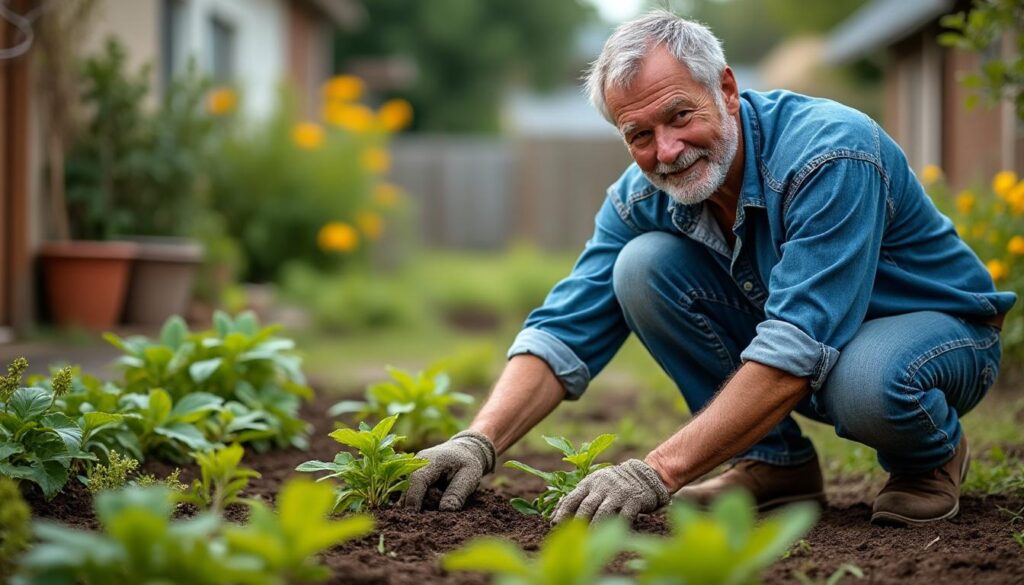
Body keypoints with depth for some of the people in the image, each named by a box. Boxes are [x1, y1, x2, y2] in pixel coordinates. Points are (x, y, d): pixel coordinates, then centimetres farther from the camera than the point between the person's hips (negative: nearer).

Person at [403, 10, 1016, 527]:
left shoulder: (832, 154, -32)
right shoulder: (642, 197, -12)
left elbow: (795, 354, -40)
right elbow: (564, 333, -13)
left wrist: (658, 472, -44)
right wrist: (480, 442, -30)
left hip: (937, 324, -5)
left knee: (864, 385, -41)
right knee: (644, 264, -18)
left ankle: (933, 453, -3)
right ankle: (776, 460, -3)